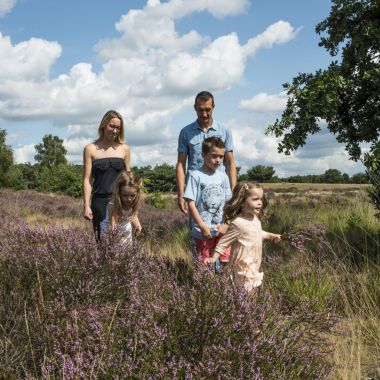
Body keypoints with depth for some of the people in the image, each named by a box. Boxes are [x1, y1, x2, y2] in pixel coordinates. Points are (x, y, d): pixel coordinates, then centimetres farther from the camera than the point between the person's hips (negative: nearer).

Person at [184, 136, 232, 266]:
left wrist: (225, 224, -4)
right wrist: (203, 227, -14)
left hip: (221, 230, 4)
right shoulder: (196, 176, -7)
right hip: (203, 231, -4)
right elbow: (191, 203, -10)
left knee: (225, 263, 6)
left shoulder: (223, 176, 7)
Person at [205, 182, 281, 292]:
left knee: (251, 290, 18)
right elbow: (223, 242, -18)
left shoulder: (255, 218, 2)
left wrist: (270, 235, 28)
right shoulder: (237, 223, -24)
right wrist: (213, 258, -19)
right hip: (242, 267, -8)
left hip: (254, 265, 8)